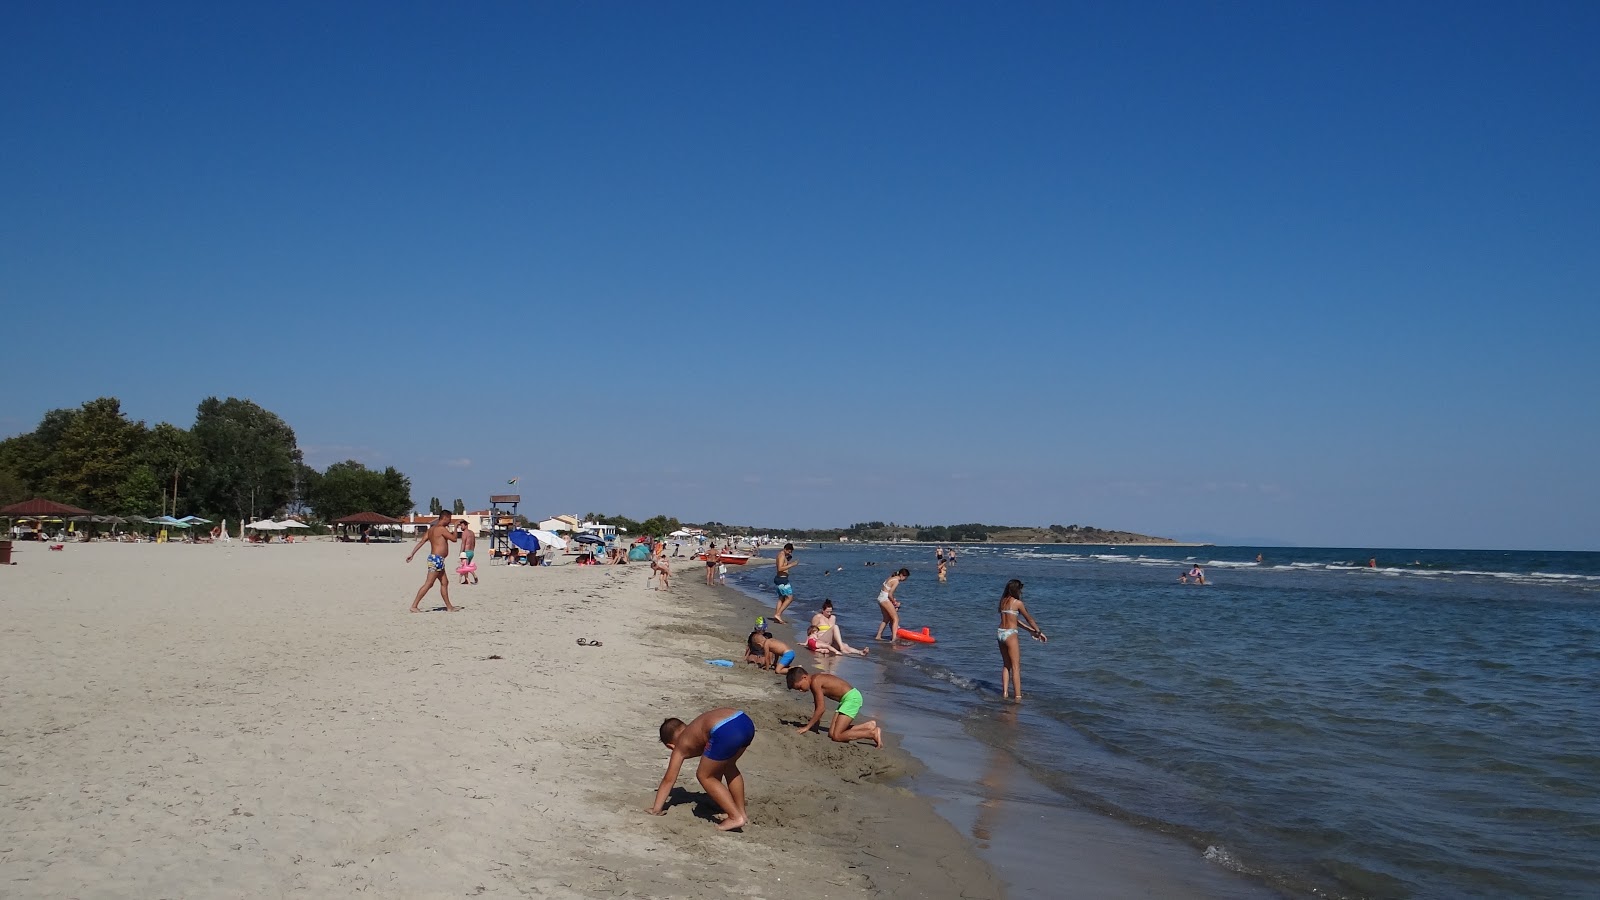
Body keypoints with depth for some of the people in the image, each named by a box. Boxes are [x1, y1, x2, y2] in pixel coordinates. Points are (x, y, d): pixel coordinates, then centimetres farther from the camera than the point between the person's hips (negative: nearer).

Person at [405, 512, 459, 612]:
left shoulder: (431, 529, 13)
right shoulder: (442, 529, -14)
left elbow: (421, 542, 8)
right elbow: (454, 539, -11)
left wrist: (412, 554, 5)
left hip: (434, 558, 10)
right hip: (437, 559, -10)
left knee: (445, 583, 15)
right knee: (428, 584, -8)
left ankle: (449, 607, 19)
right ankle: (414, 606, -9)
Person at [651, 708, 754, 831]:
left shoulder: (681, 746, 23)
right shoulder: (696, 732, 40)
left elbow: (668, 780, 25)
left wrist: (656, 809, 33)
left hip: (727, 732, -7)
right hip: (746, 721, 8)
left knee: (704, 776, 15)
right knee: (728, 766, 34)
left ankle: (736, 817, 13)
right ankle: (741, 813, 37)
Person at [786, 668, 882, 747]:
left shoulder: (815, 682, -16)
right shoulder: (814, 682, 12)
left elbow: (821, 708, -18)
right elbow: (818, 707, 19)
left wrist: (807, 727, -12)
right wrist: (814, 726, 19)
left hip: (852, 697, -10)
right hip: (845, 700, 10)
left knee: (836, 736, -12)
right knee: (832, 733, 7)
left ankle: (873, 733, -7)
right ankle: (868, 726, 13)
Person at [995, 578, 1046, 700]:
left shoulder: (1003, 601, 12)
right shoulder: (1017, 602, -8)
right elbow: (1029, 618, 2)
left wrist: (1031, 630, 22)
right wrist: (1039, 632, 17)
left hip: (1000, 633, 7)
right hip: (1010, 634, -7)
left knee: (1006, 665, 16)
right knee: (1016, 666, 0)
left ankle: (1004, 693, 14)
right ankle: (1017, 696, 0)